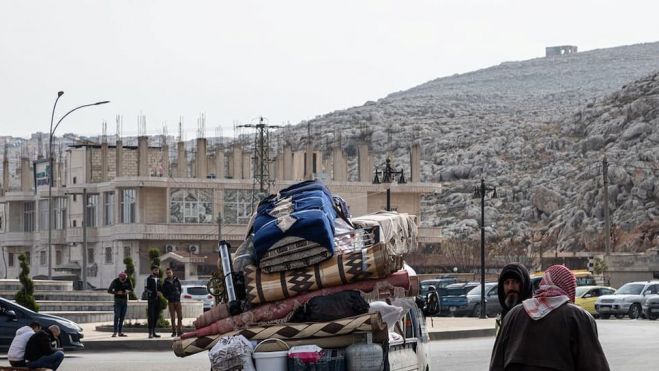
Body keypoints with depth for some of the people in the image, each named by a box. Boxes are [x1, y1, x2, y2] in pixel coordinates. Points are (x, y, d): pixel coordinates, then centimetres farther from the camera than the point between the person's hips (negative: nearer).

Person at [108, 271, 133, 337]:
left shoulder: (128, 281, -3)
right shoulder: (115, 281, -11)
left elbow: (131, 289, 10)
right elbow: (109, 291, -7)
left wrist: (128, 291, -13)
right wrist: (117, 292, -21)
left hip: (125, 299, 4)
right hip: (118, 299, -4)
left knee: (122, 317, 2)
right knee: (117, 316, -12)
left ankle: (120, 332, 3)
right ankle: (115, 332, -12)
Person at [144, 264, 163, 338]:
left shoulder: (159, 279, 17)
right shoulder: (148, 279, -1)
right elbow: (146, 290, -9)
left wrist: (160, 293, -2)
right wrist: (155, 293, -17)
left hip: (157, 300, 6)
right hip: (151, 299, -6)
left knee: (156, 316, 6)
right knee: (151, 316, -11)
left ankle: (154, 332, 11)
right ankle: (150, 333, -12)